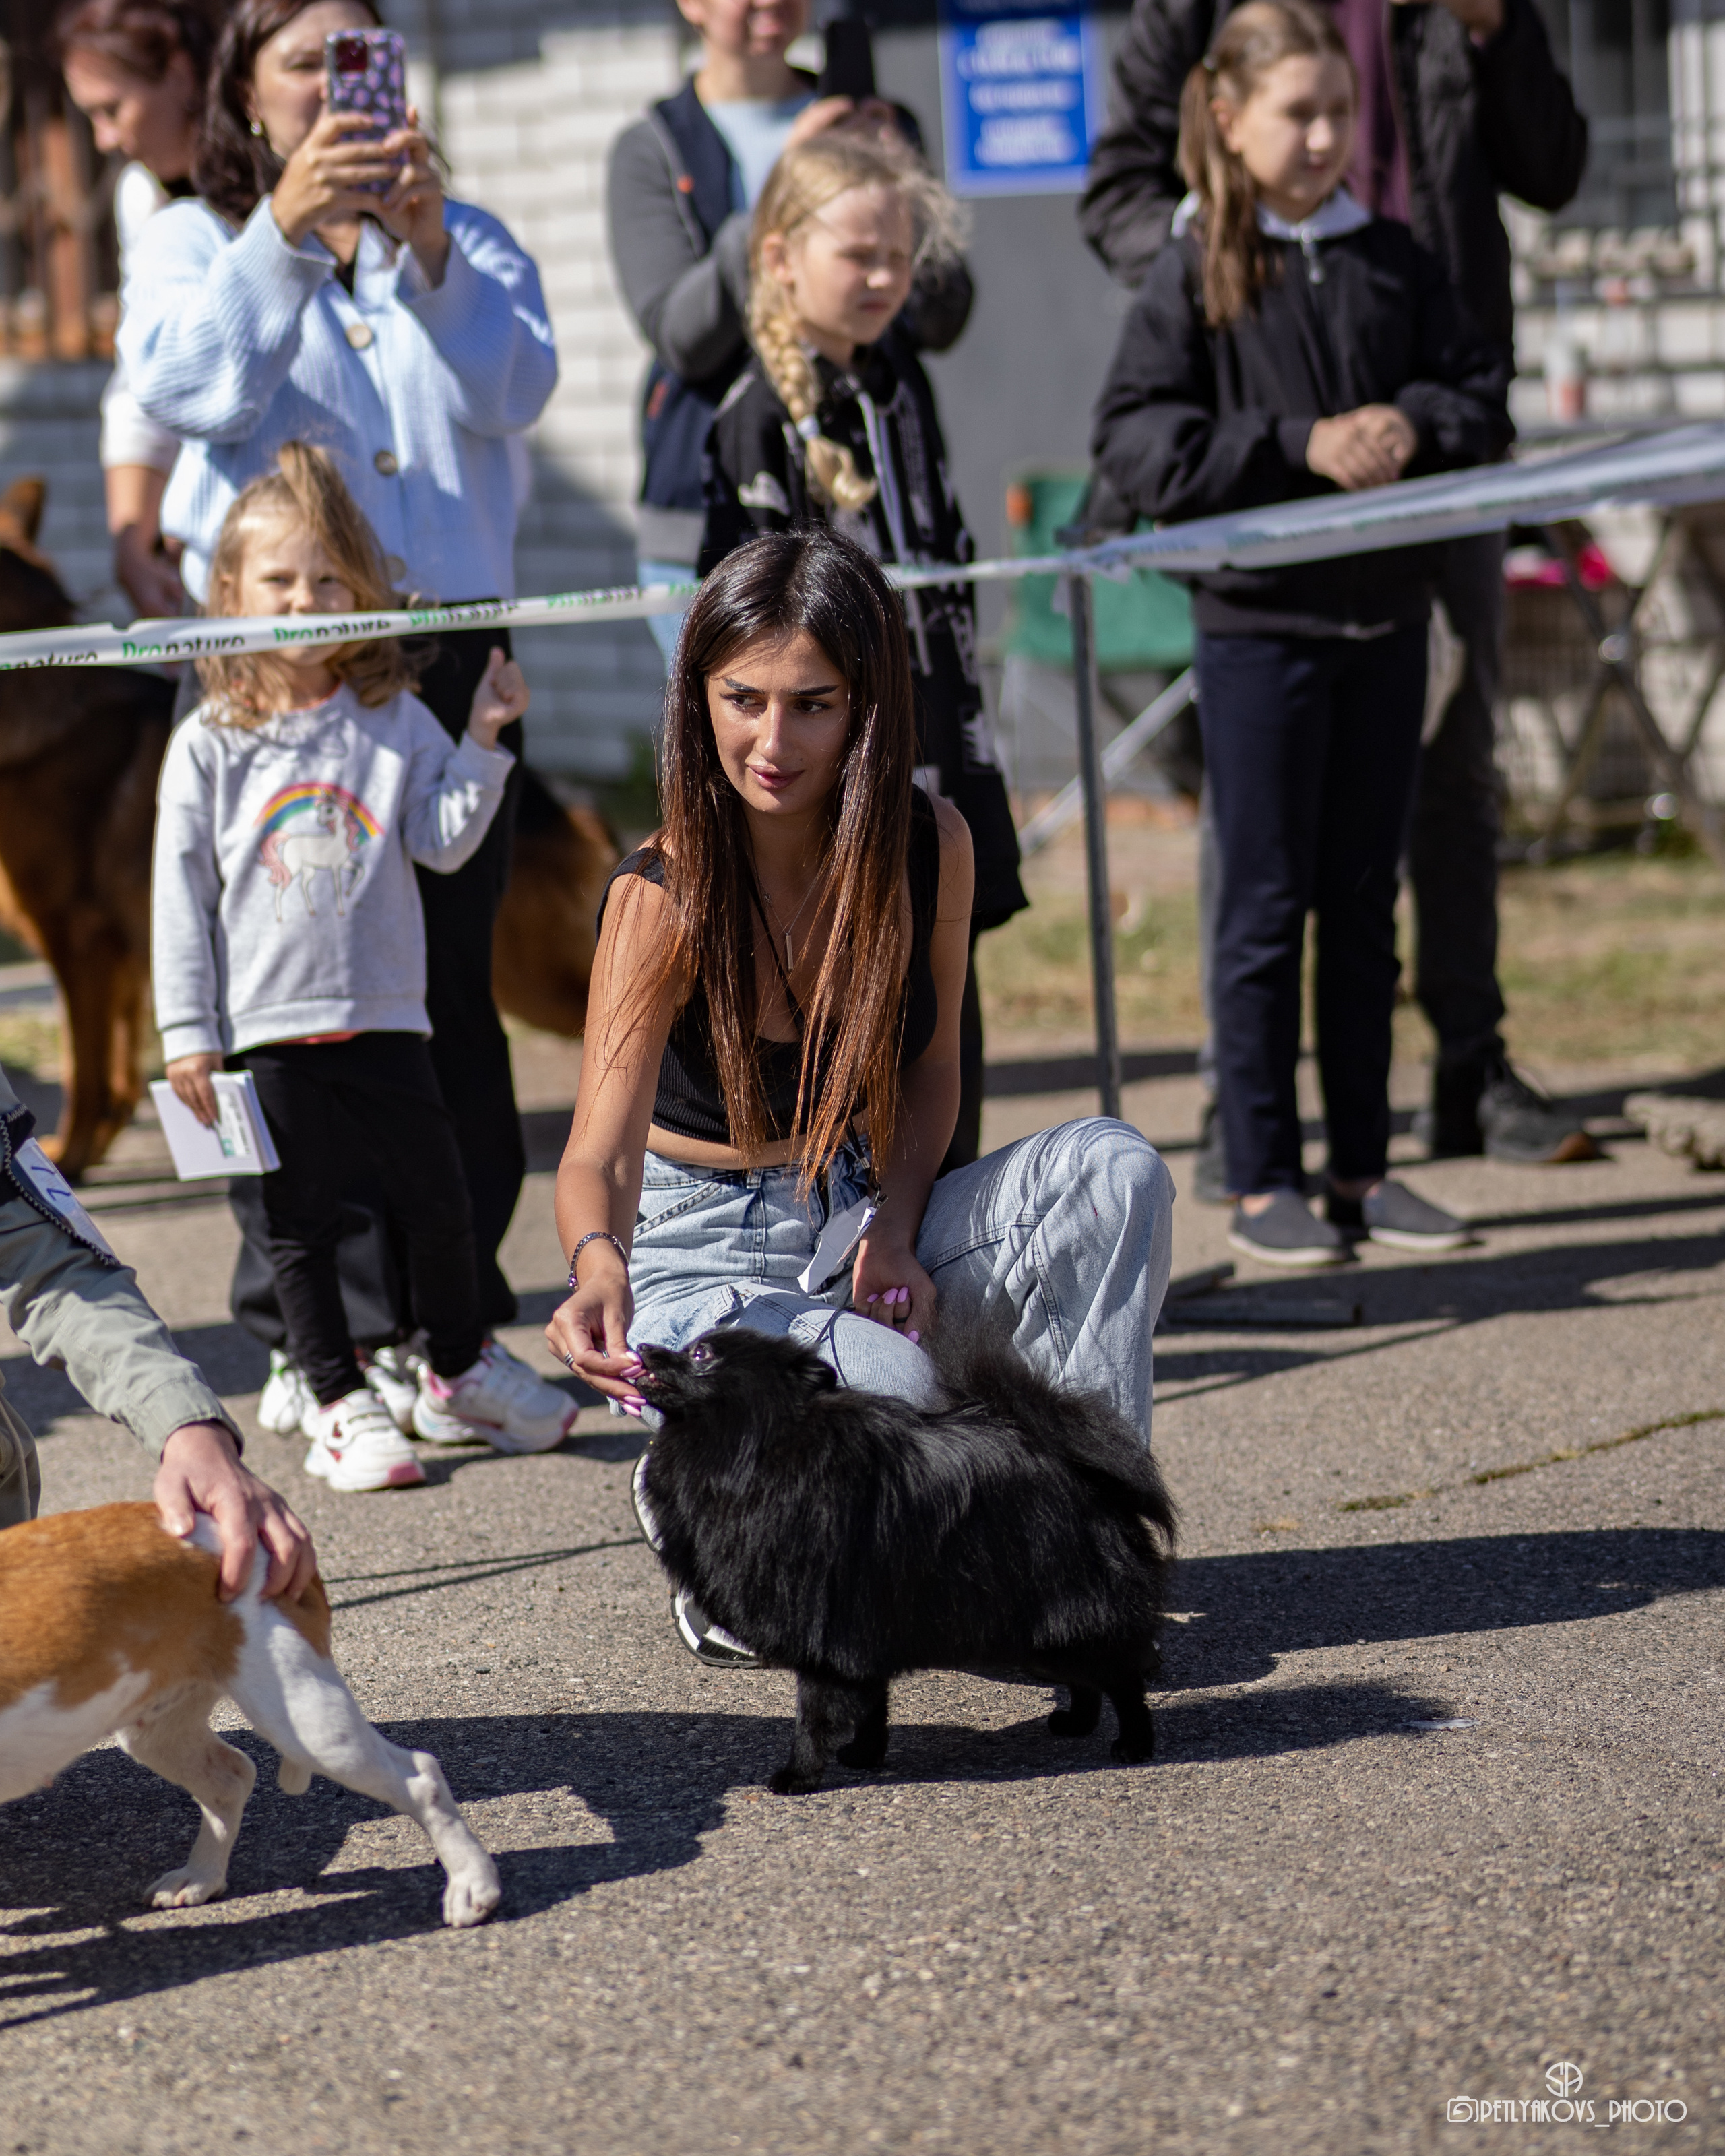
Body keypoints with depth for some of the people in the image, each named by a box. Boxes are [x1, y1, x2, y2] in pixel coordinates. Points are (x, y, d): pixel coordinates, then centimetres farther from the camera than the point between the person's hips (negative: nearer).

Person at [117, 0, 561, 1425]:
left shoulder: (467, 240, 17)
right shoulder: (196, 241, 11)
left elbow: (515, 392, -2)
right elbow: (192, 387, -10)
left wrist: (427, 250, -17)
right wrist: (284, 231, -21)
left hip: (451, 638, 2)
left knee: (453, 987, 0)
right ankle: (303, 1332, -3)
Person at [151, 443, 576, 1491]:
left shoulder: (396, 722, 4)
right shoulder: (211, 745, 0)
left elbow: (444, 842, -2)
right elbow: (182, 892, 0)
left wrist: (483, 739, -12)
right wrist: (188, 1031, -4)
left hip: (383, 1011, 1)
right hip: (267, 1023, -1)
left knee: (439, 1198, 6)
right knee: (303, 1224, 5)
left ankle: (460, 1374, 25)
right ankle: (341, 1404, 15)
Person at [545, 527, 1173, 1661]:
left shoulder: (929, 844, -8)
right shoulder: (665, 896, -20)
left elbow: (927, 1071, 7)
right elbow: (600, 1153, -31)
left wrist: (894, 1232, -13)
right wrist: (600, 1265, -55)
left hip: (861, 1216, 5)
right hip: (704, 1250, -4)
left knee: (1113, 1169, -21)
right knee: (888, 1390, -35)